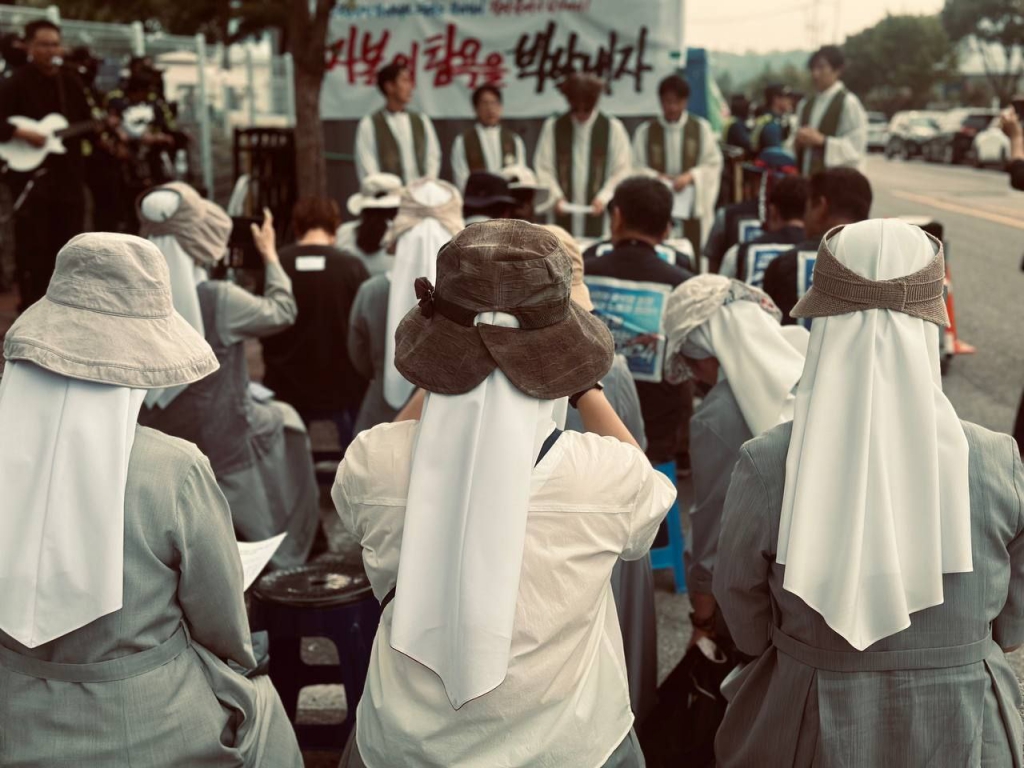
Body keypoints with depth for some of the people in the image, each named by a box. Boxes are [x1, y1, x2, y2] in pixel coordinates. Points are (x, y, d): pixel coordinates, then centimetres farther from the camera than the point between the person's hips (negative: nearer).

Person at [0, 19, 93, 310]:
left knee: (68, 240, 10)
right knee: (33, 245, -3)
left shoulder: (70, 81, 10)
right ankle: (32, 306, 5)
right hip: (32, 175, -5)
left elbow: (86, 121, 14)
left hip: (68, 172, 5)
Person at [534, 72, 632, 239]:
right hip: (563, 214, 1)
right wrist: (556, 197, -9)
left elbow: (622, 170, 1)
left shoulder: (613, 128, 2)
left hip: (598, 213, -1)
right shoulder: (552, 127, 4)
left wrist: (603, 198, -10)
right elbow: (543, 168, 4)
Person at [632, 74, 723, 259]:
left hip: (692, 205, 0)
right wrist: (655, 176, -14)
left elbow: (714, 164, 2)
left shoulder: (701, 128, 4)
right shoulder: (645, 131, 5)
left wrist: (691, 176, -14)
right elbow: (636, 168, 5)